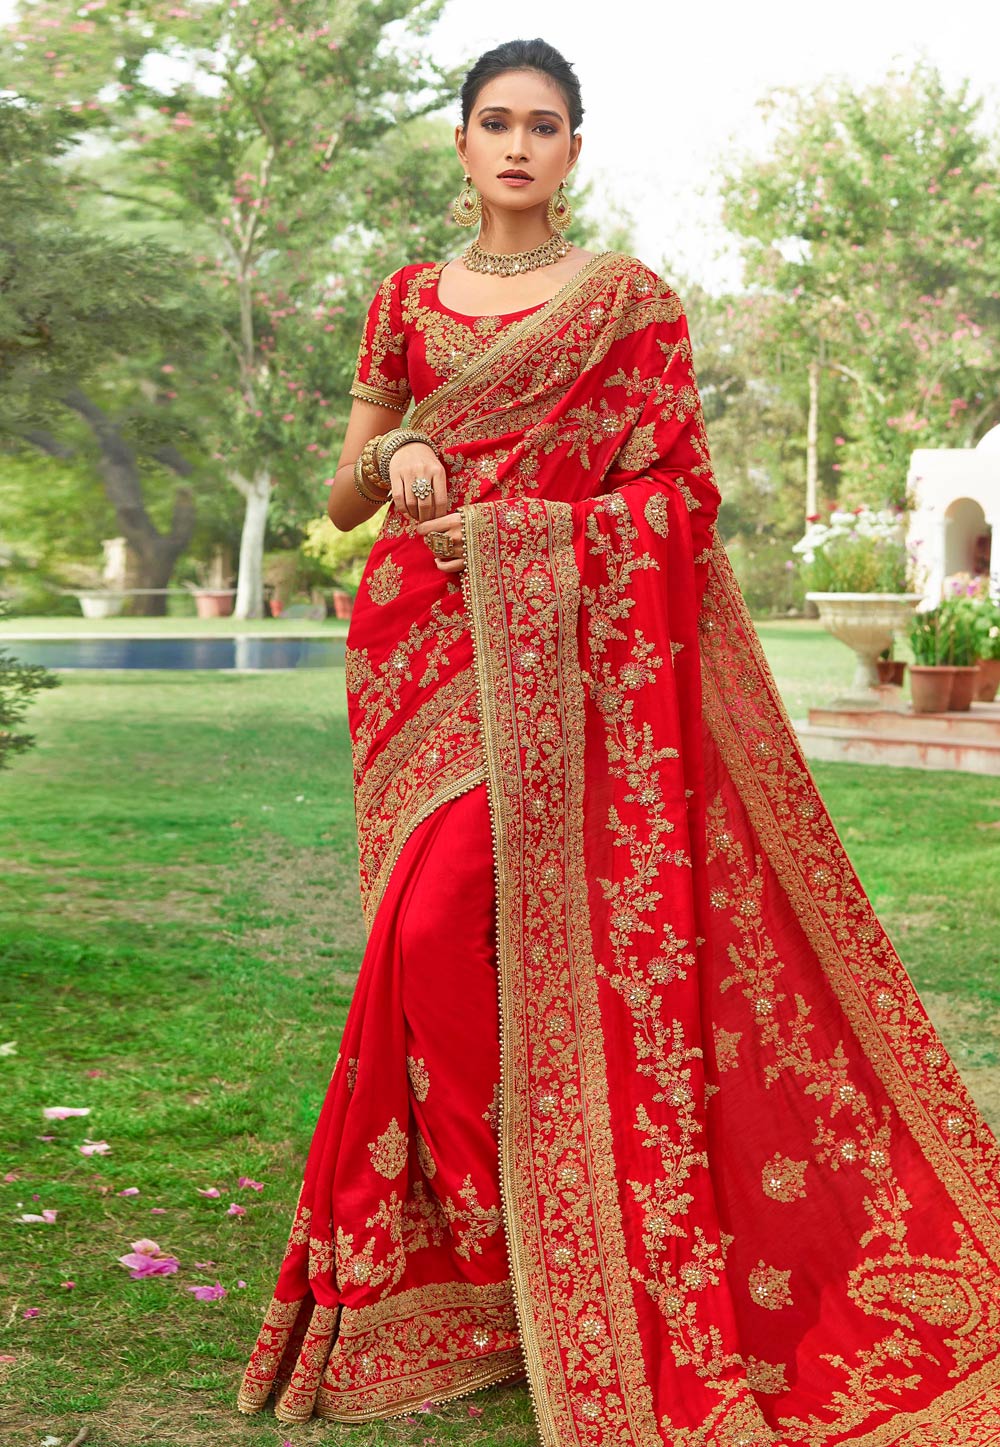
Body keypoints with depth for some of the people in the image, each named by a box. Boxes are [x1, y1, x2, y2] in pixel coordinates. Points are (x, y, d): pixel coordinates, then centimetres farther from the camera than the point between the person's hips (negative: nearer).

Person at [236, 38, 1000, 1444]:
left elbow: (681, 489, -1)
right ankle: (446, 1266, 11)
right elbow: (342, 499, 16)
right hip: (423, 644, 4)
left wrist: (515, 525, -12)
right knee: (437, 933, 0)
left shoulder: (630, 300, 5)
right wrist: (395, 453, -6)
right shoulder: (408, 300, 15)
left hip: (562, 645, -4)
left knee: (448, 916, -18)